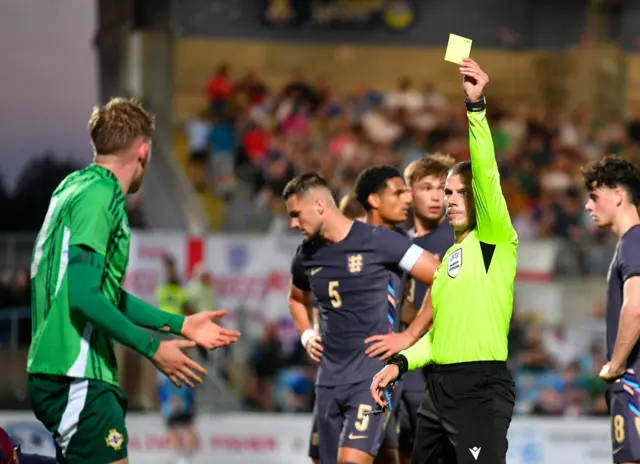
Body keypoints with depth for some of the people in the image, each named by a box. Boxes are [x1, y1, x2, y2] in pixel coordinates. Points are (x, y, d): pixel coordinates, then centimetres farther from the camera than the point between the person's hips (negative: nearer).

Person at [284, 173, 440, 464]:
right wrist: (306, 336, 14)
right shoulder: (306, 256, 9)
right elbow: (297, 299, 33)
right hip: (330, 377, 7)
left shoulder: (377, 242, -10)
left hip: (373, 373, -7)